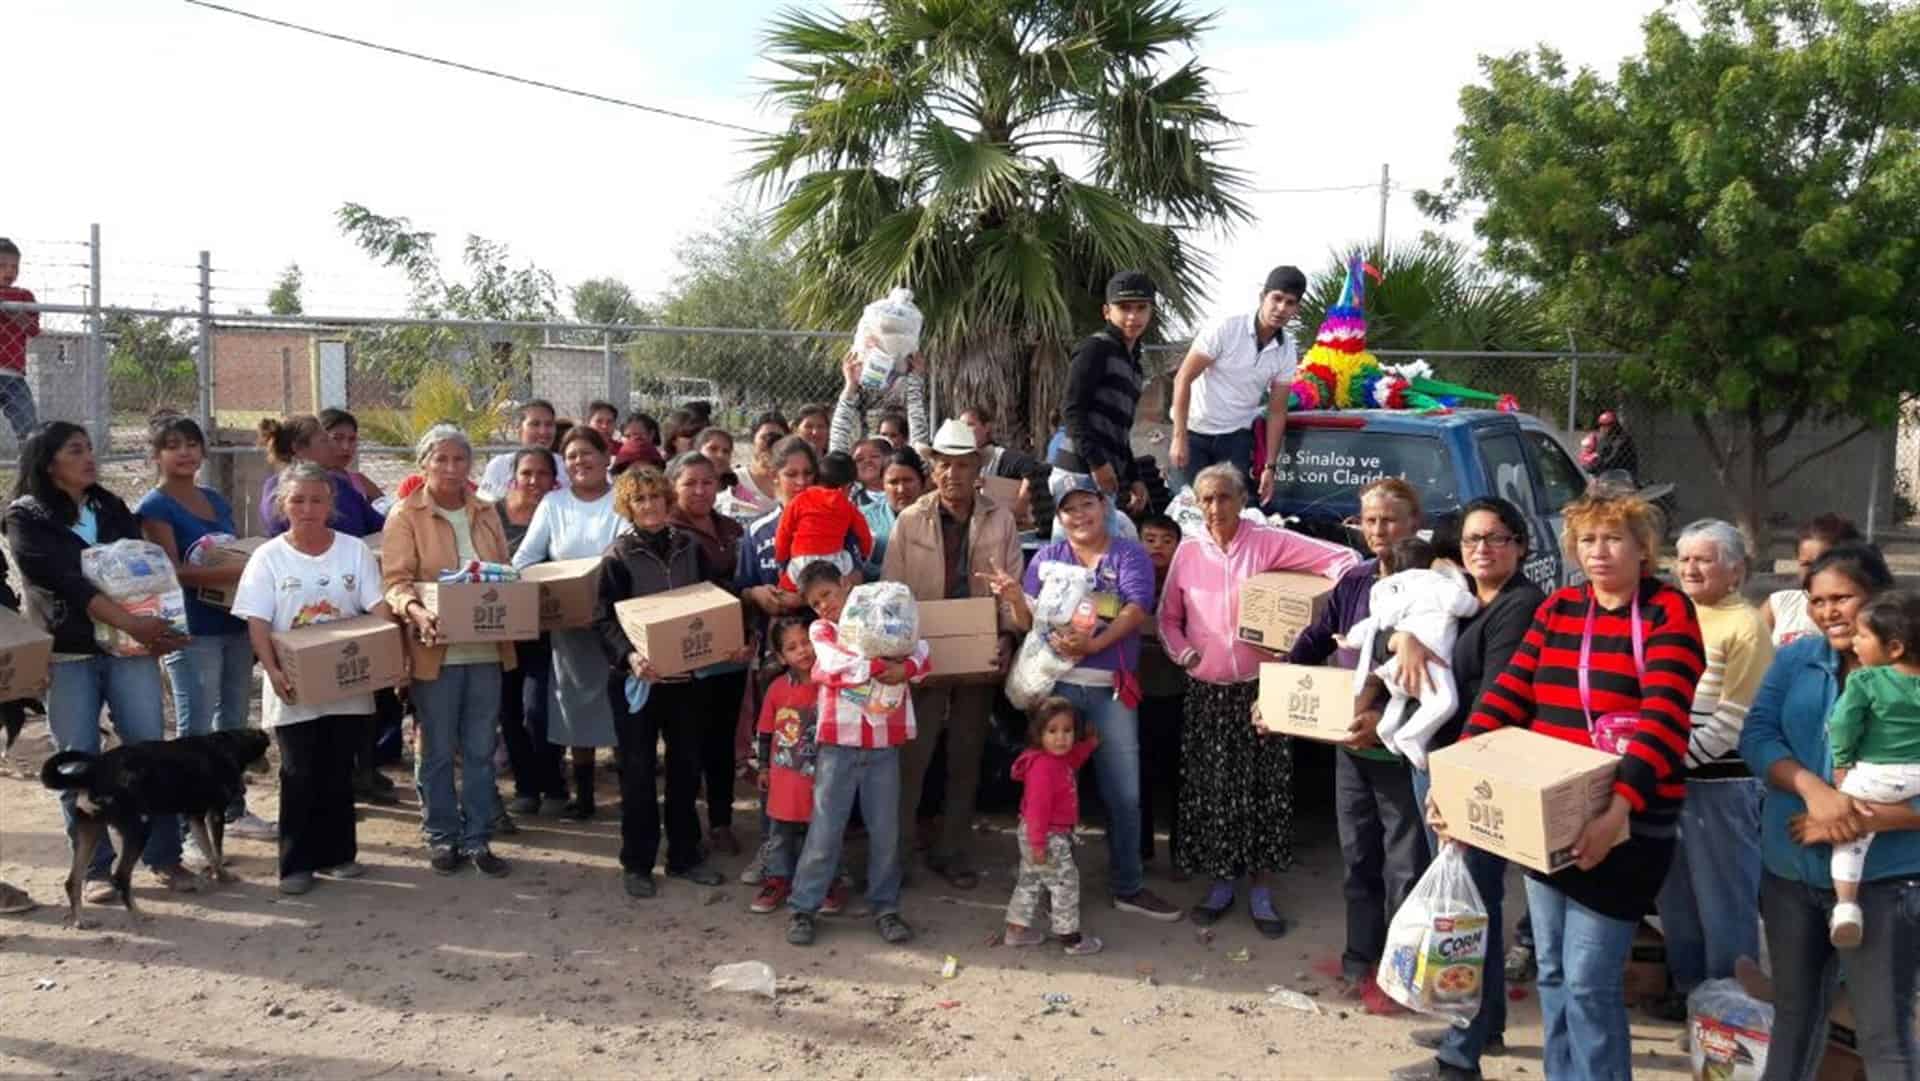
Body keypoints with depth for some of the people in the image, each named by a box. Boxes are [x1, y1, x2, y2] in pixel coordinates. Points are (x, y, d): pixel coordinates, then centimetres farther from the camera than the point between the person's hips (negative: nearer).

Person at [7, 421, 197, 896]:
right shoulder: (26, 516, -2)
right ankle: (95, 867, 11)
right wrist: (132, 623, -23)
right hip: (66, 655, -3)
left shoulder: (112, 508, 13)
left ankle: (164, 858, 7)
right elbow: (65, 581, -14)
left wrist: (154, 627, -11)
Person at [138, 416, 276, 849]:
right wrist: (236, 572, -27)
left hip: (235, 622, 7)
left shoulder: (217, 500, 15)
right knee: (195, 731, -7)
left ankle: (234, 810, 26)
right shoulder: (154, 507, -6)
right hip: (192, 630, -7)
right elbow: (173, 571, -17)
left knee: (234, 724, 14)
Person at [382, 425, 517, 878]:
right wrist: (416, 610, -31)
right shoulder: (406, 515, -3)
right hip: (435, 650, -4)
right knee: (436, 751, 6)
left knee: (481, 751, 9)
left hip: (486, 649, 4)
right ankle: (442, 837, 19)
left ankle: (478, 838, 18)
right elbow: (396, 580, -11)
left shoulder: (485, 513, 12)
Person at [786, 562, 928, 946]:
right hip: (840, 742, -2)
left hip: (885, 743, 2)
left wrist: (903, 669, -20)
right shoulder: (820, 630, 4)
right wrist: (882, 666, -15)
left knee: (885, 829, 7)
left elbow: (921, 654, -1)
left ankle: (885, 907, 20)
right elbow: (838, 664, -15)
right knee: (826, 828, 1)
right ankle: (802, 907, 10)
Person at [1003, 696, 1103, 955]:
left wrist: (1090, 744, 17)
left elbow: (1070, 762, 28)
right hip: (1048, 836, -10)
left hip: (1055, 834, 10)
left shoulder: (1057, 759, 3)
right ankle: (1071, 938, 8)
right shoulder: (1042, 766, -27)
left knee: (1031, 881, 18)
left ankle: (1017, 930, 29)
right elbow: (1037, 807, -28)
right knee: (1065, 882, -1)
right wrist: (1038, 843, -27)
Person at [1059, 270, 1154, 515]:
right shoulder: (1095, 348, -2)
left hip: (1110, 477, 9)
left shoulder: (1133, 363, 24)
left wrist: (1133, 480, 17)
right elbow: (1073, 409, -11)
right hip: (1080, 471, -9)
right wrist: (1098, 463, -17)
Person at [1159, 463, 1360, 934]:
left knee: (1264, 787, 1)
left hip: (1260, 686, -2)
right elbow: (1168, 616, 13)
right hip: (1206, 689, 3)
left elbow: (1341, 558, -8)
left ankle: (1261, 889, 15)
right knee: (1209, 788, 6)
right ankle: (1220, 883, 22)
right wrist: (1182, 652, -3)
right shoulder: (1188, 551, 4)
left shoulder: (1270, 542, -5)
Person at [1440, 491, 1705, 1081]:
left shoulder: (1667, 611, -8)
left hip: (1623, 825, -6)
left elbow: (1664, 718, -20)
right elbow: (1509, 694, 4)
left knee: (1588, 978, -4)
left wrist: (1620, 806, -33)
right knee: (1552, 970, 14)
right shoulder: (1558, 608, 9)